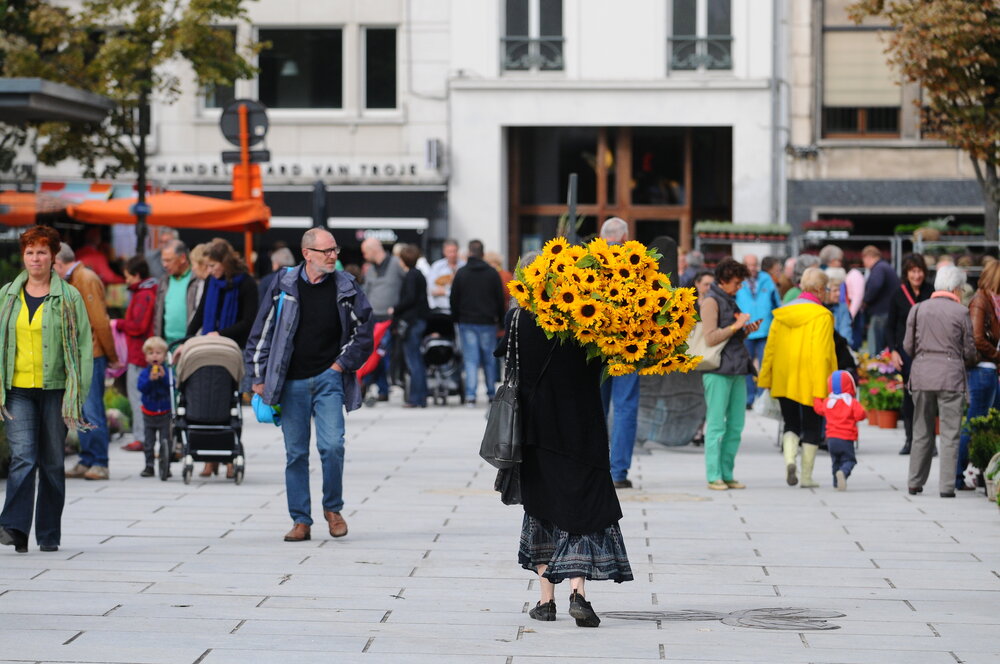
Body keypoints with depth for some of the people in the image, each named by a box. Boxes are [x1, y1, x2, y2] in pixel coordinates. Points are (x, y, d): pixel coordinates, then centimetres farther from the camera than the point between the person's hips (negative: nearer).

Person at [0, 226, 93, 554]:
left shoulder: (69, 298, 2)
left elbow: (84, 345, 1)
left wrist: (79, 391, -6)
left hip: (55, 390, -1)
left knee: (52, 462, 5)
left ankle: (49, 534, 13)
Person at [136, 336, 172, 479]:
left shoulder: (167, 372, -5)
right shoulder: (144, 373, -2)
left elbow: (173, 386, -17)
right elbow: (141, 387, -16)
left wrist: (164, 377, -29)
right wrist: (150, 380, -31)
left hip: (165, 413, -2)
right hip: (149, 413, 2)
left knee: (166, 441, -1)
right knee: (148, 442, 8)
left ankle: (165, 467, 6)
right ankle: (149, 466, 16)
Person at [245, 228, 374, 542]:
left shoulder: (345, 287, 1)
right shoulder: (284, 286, 1)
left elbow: (364, 331, 10)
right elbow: (262, 332, 7)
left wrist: (342, 364, 1)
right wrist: (259, 378, 4)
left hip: (329, 378, -1)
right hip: (292, 383, 1)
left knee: (332, 445, -14)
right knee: (296, 453, 3)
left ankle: (333, 508, 7)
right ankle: (300, 521, 11)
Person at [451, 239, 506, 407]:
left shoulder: (461, 273, -2)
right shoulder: (492, 273, -1)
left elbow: (453, 298, 1)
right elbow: (501, 299, 2)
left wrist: (456, 318, 12)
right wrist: (501, 320, 12)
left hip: (467, 323, -1)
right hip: (488, 322, 1)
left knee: (471, 359, -2)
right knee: (489, 359, 10)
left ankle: (470, 395, -11)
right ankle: (492, 394, 16)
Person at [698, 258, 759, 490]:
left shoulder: (730, 301, 20)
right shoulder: (711, 301, -6)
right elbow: (711, 338, -15)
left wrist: (747, 331, 7)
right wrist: (736, 326, -15)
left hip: (737, 370, 8)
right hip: (718, 370, -8)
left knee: (736, 425, 6)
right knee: (716, 425, -6)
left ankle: (727, 474, 11)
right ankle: (714, 477, -4)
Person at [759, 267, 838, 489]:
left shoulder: (782, 314, 5)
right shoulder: (821, 316, -12)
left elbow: (770, 348, 8)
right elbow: (822, 353, -17)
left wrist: (766, 378, 15)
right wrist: (821, 386, -15)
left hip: (784, 381, 4)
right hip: (810, 384, -4)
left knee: (791, 424, 16)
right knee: (811, 429, 9)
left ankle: (789, 459, -11)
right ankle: (807, 477, 10)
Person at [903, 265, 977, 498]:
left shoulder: (918, 310, 4)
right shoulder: (960, 312, -4)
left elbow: (908, 346, 8)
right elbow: (969, 352, 1)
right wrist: (974, 360, 23)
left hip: (922, 374, 3)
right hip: (950, 376, -3)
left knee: (921, 432, 12)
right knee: (950, 434, 1)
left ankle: (915, 483, 15)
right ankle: (946, 486, -2)